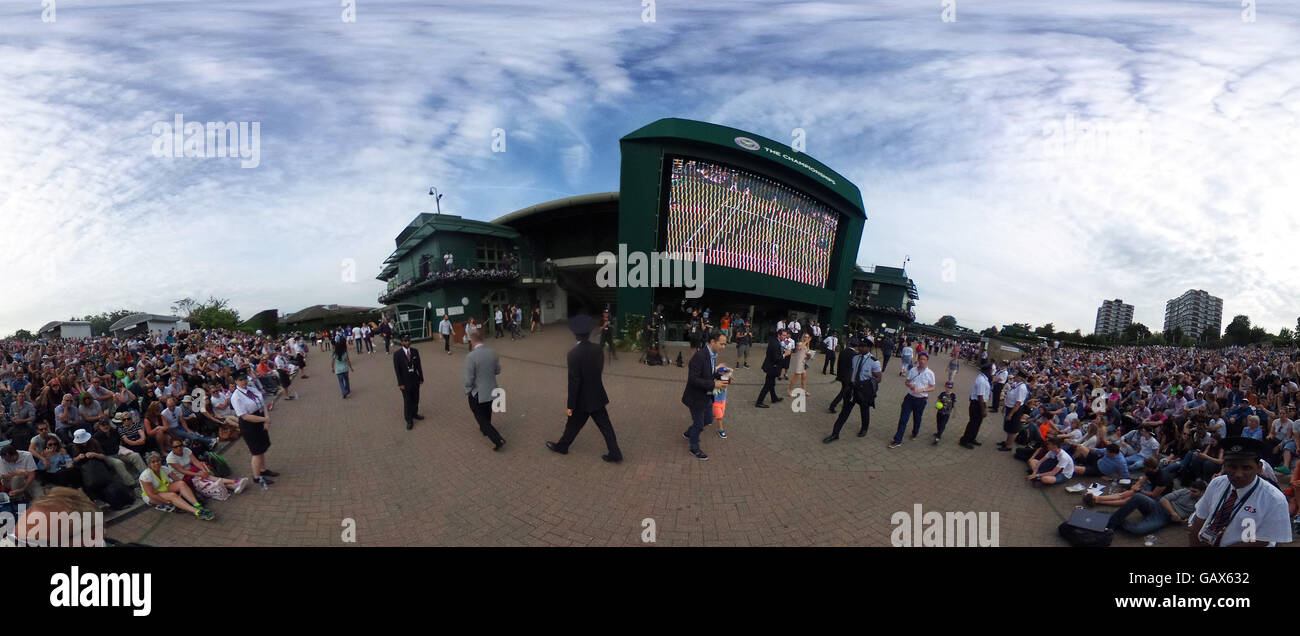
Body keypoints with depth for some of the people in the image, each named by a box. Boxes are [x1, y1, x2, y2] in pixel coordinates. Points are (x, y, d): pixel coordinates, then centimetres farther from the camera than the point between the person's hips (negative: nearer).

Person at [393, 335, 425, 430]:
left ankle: (414, 413, 36)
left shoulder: (415, 351, -2)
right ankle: (409, 420, 16)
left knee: (415, 399, 15)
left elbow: (419, 365, 4)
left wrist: (421, 378, 4)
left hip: (415, 380, 4)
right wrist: (400, 384, -11)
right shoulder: (397, 354, -12)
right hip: (405, 382, -3)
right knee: (407, 401, 4)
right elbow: (397, 370, -10)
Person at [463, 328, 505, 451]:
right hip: (492, 391, 6)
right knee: (487, 414, 28)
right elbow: (498, 371, 4)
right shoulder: (493, 352, -7)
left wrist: (467, 392, -3)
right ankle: (485, 430, 51)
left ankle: (497, 439, -1)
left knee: (481, 418, 8)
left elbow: (469, 379, -19)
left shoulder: (471, 357, -24)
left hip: (477, 394, -6)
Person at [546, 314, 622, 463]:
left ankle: (562, 446, 39)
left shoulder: (574, 353, -24)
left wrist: (570, 405, -14)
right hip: (597, 396, 5)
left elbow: (574, 381, -21)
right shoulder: (597, 348, -6)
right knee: (605, 425, 11)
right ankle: (615, 454, 16)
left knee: (573, 424, 17)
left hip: (582, 399, -5)